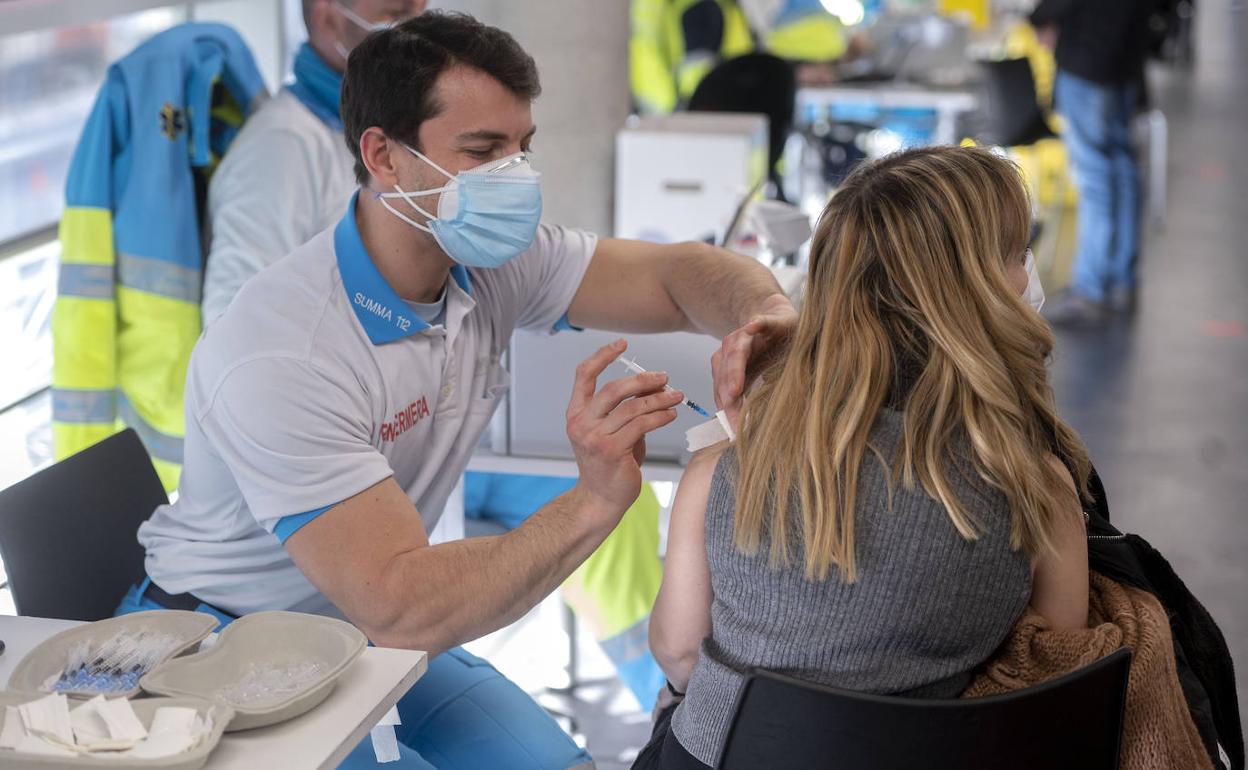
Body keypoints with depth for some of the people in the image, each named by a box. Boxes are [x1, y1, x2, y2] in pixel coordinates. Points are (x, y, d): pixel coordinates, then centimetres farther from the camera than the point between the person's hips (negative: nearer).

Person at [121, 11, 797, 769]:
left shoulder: (494, 264, -9)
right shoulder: (280, 357, -32)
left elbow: (684, 274, -9)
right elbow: (397, 610, -37)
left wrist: (766, 316, -33)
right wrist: (595, 502, -45)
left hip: (366, 625, 7)